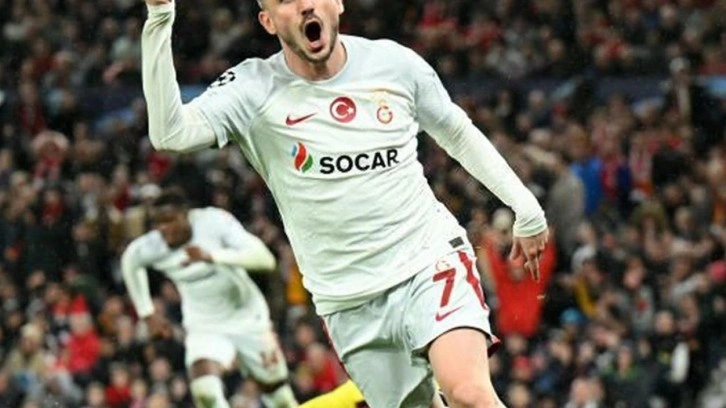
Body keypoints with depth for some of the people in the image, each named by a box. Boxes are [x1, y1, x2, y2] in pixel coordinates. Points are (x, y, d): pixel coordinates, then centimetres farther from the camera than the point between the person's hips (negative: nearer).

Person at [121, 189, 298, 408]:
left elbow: (265, 258, -35)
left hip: (247, 317, -1)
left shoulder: (214, 221, -26)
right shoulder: (151, 246, -17)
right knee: (204, 390, -26)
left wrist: (212, 256, -46)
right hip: (204, 327, 1)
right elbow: (129, 261, 8)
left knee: (275, 388, 13)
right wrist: (147, 312, 9)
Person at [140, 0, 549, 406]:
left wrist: (526, 208, 18)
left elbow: (458, 134, 16)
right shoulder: (255, 89, -7)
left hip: (432, 264, -1)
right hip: (353, 304, 1)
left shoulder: (394, 63, -1)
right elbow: (169, 132, -23)